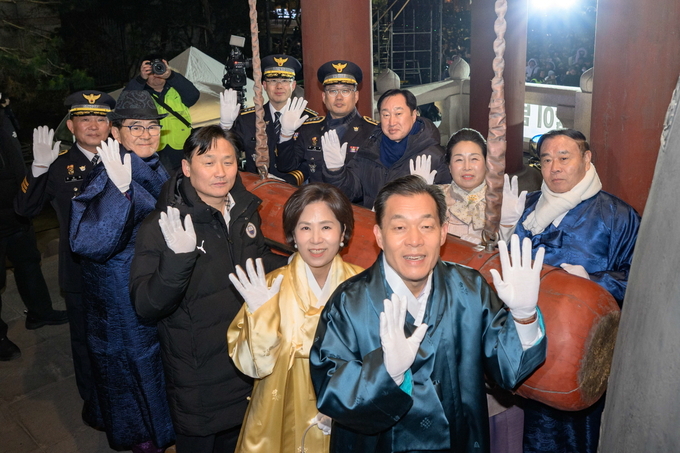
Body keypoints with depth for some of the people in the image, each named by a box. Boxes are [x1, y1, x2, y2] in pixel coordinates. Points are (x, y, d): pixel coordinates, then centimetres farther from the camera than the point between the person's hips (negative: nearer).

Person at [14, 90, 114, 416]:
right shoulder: (59, 166, -5)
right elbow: (25, 209, -13)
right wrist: (39, 168, -27)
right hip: (80, 272, -1)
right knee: (86, 340, 16)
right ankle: (93, 400, 40)